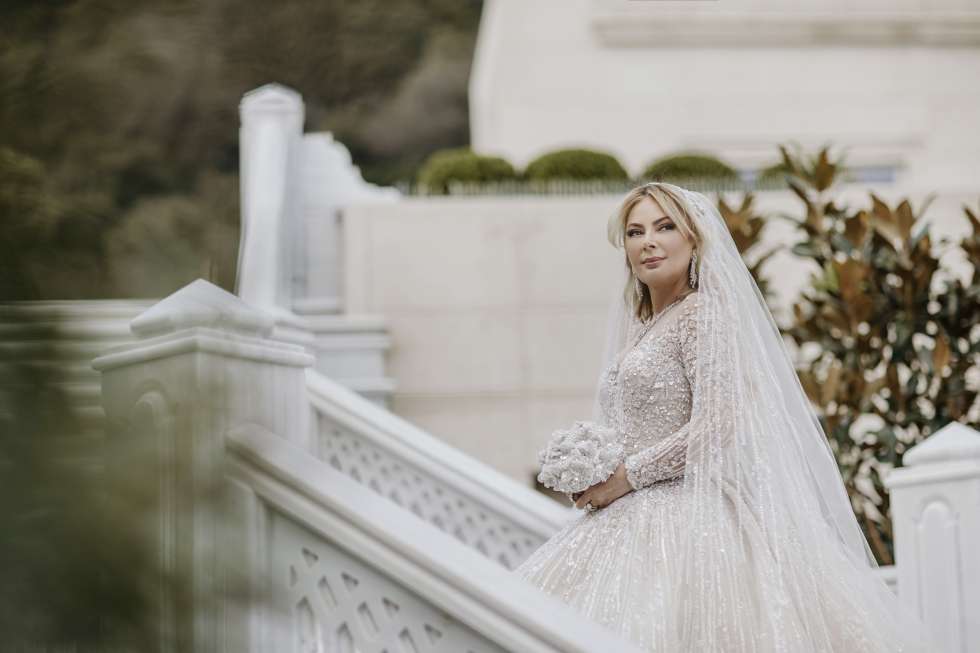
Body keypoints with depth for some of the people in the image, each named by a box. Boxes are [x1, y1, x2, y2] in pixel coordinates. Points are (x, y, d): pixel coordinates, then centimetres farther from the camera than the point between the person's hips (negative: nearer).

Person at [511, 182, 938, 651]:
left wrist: (626, 477, -13)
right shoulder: (638, 323, 18)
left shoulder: (703, 313, -7)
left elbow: (714, 427, -17)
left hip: (686, 518, -8)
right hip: (632, 518, 8)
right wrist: (592, 477, 6)